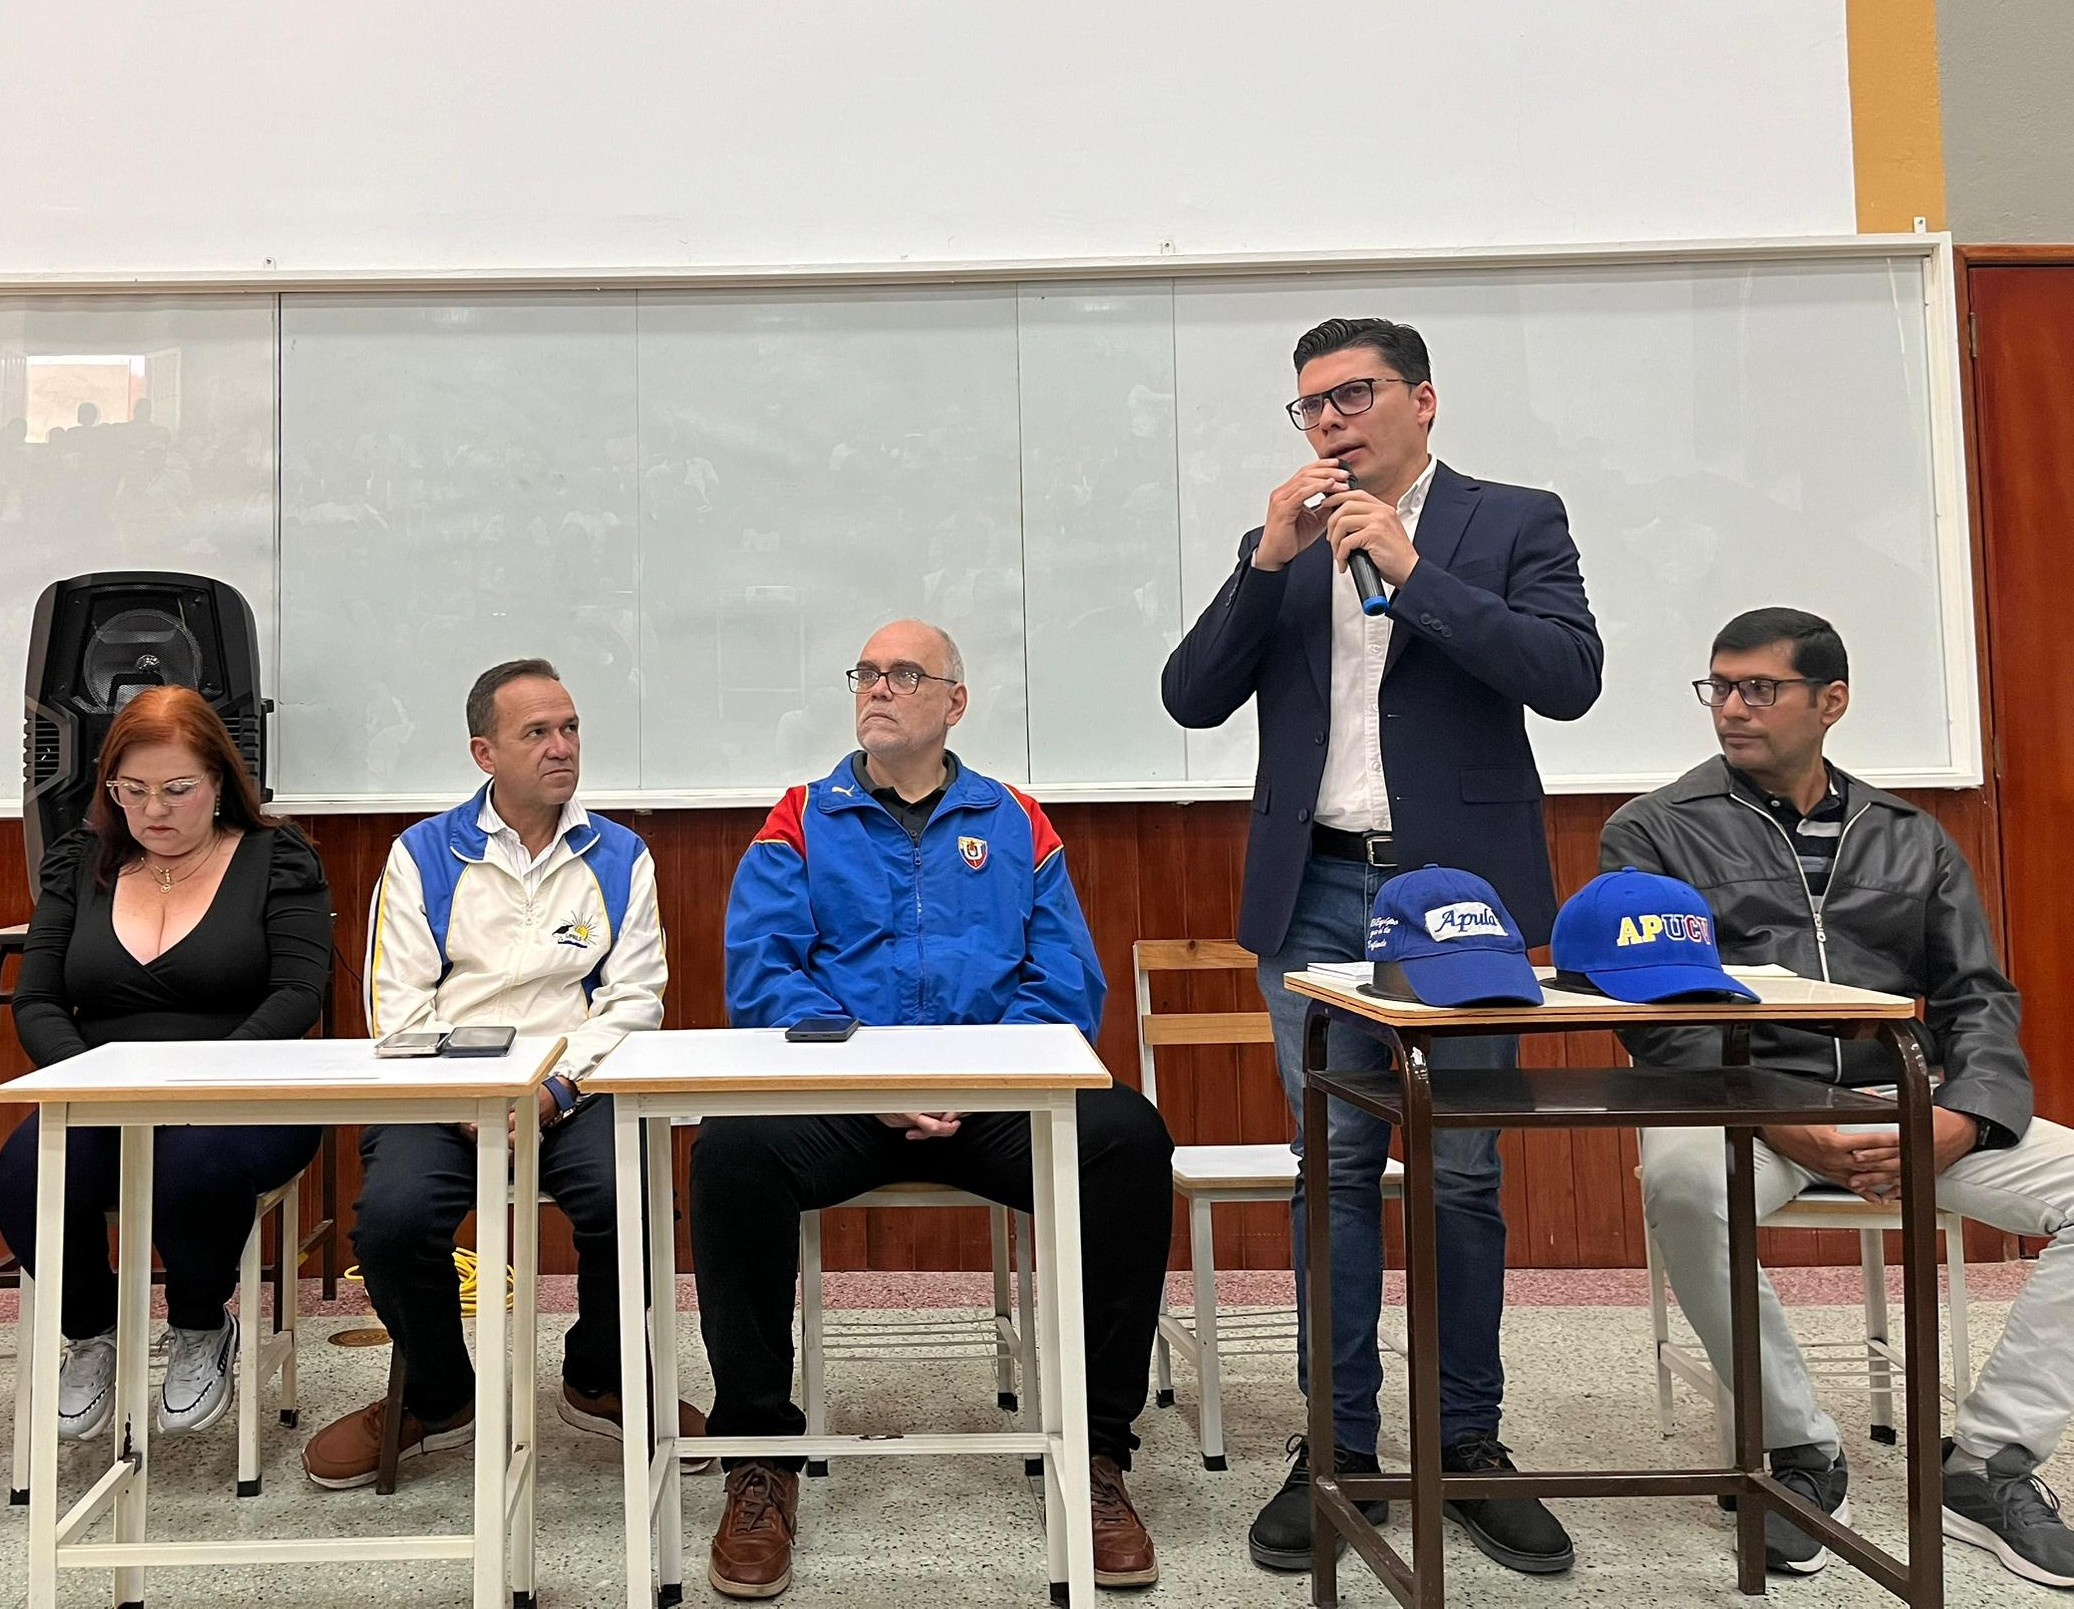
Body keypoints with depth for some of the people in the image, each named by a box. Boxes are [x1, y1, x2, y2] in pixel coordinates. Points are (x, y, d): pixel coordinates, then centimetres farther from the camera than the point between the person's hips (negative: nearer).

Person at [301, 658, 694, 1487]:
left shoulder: (619, 858, 11)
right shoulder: (424, 855, 10)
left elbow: (634, 998, 3)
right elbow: (397, 1004, 3)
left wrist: (556, 1085, -13)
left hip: (575, 1089, 0)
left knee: (628, 1198, -29)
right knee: (391, 1215, -27)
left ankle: (599, 1380, 5)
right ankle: (435, 1398, 6)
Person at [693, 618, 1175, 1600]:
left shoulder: (1016, 827, 15)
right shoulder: (803, 822, 13)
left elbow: (1067, 987, 5)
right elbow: (761, 975, 0)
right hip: (834, 1099, 0)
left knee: (1129, 1138, -27)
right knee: (734, 1150, -31)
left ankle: (1096, 1452, -11)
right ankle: (761, 1456, -12)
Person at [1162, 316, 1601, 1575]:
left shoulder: (1515, 523, 4)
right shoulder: (1280, 547, 13)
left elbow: (1569, 679, -11)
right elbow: (1194, 698, 3)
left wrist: (1411, 570, -14)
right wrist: (1271, 556, -8)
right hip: (1316, 897, 2)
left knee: (1462, 1176, 4)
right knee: (1336, 1170, 5)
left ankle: (1469, 1446, 19)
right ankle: (1340, 1446, 15)